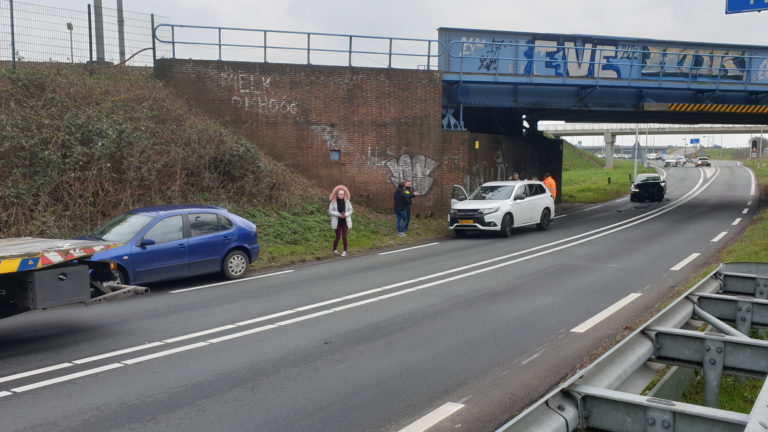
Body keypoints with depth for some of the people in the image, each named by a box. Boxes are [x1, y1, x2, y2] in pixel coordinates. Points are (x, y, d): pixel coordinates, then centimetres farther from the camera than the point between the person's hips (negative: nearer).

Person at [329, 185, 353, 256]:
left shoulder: (347, 201, -6)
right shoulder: (333, 201, -10)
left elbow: (350, 210, 1)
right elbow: (330, 211, -8)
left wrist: (345, 214, -18)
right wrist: (338, 214, -19)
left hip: (345, 221, 1)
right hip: (337, 222, -1)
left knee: (344, 236, -3)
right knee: (338, 237, 3)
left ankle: (345, 251, 11)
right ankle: (334, 249, 27)